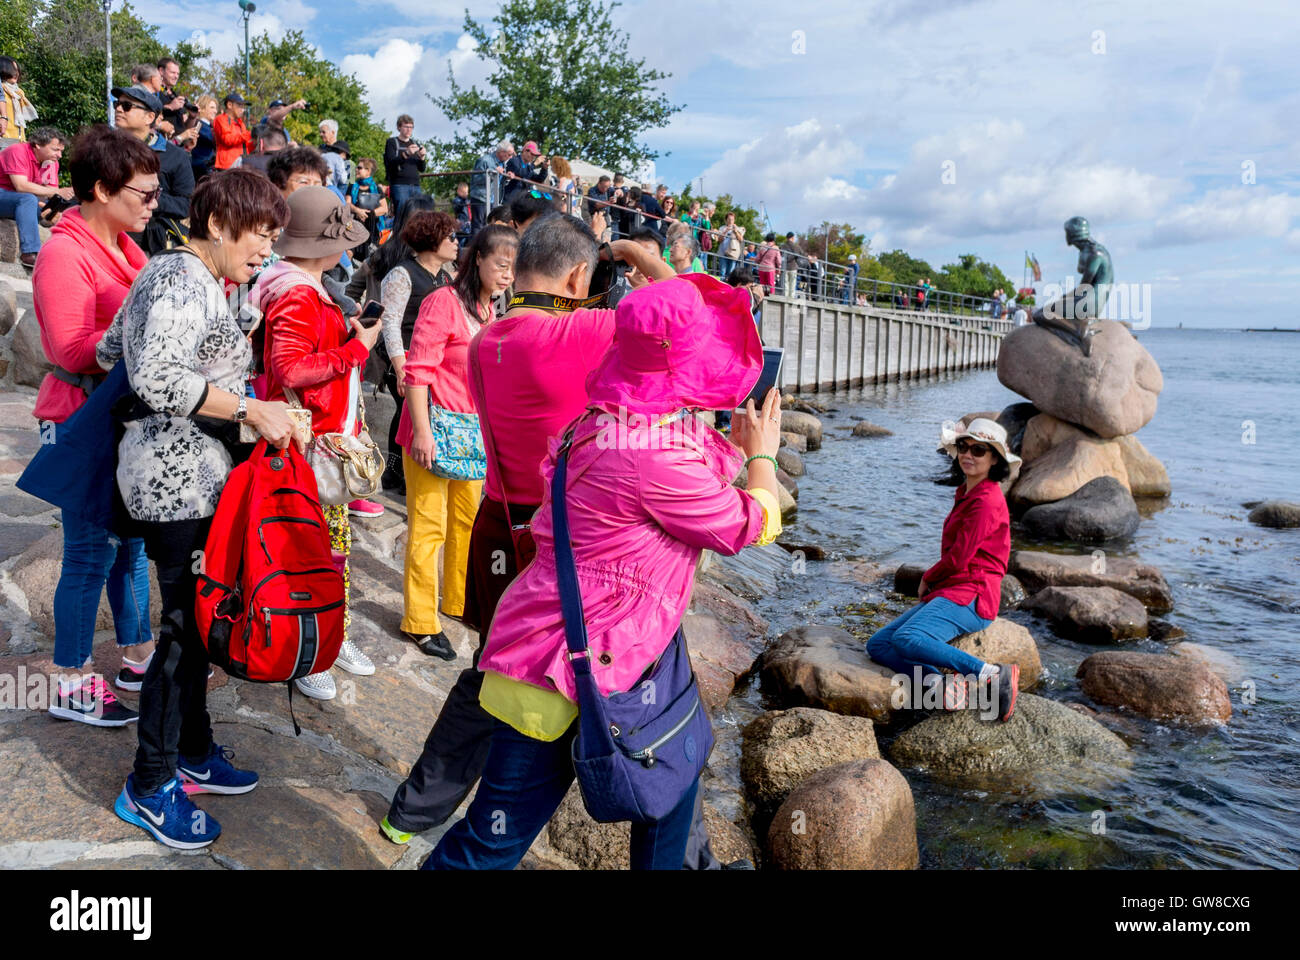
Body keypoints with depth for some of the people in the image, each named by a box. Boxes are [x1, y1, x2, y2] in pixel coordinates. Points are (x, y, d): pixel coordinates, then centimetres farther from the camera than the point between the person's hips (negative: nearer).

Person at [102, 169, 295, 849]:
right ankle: (149, 788, 12)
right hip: (180, 479, -10)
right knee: (188, 624, -2)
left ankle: (193, 753, 30)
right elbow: (157, 378, -29)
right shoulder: (186, 283, -16)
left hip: (176, 473, 10)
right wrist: (252, 409, -27)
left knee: (195, 618, 16)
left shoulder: (169, 270, 15)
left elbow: (110, 350, 23)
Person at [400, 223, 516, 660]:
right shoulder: (443, 301, -15)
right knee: (429, 526, 0)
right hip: (435, 428, -8)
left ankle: (459, 600, 36)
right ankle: (420, 621, 12)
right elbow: (418, 370, -19)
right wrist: (422, 431, -23)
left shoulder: (489, 308, 11)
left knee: (468, 519, 18)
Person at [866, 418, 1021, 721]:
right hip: (948, 593, 10)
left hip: (970, 595, -10)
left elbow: (959, 558, -14)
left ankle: (993, 675, -26)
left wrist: (927, 579, 3)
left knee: (907, 639, -34)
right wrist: (930, 583, 7)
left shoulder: (987, 500, -11)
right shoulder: (966, 495, 19)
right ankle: (949, 685, -18)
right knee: (877, 645, -1)